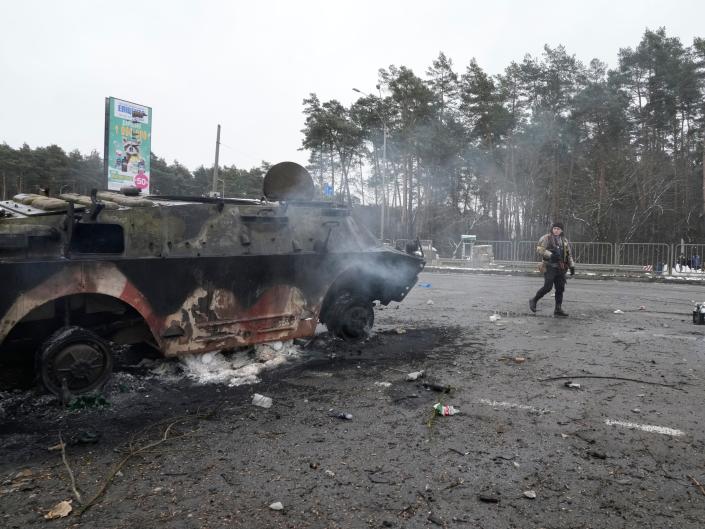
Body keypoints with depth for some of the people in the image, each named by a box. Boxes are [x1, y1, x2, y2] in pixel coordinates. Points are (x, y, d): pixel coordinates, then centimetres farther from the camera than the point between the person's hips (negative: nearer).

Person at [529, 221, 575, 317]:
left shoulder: (564, 240, 17)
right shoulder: (546, 238, -1)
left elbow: (569, 254, 20)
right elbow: (539, 249, -14)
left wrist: (572, 266, 12)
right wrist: (551, 255, -25)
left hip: (560, 268, 6)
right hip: (549, 266, -6)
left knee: (560, 288, 2)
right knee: (547, 287, -13)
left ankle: (558, 309, 9)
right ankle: (533, 301, 6)